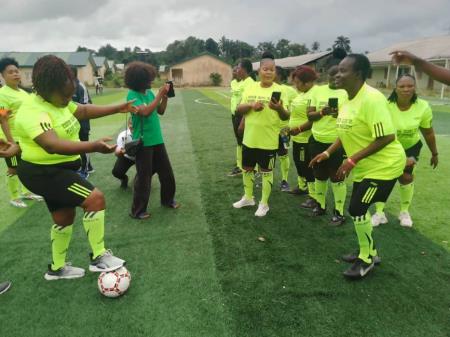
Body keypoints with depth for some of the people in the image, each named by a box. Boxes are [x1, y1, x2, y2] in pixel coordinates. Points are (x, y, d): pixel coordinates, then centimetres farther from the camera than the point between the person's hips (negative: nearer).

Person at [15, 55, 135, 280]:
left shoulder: (56, 101, 4)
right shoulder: (33, 112, -26)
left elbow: (84, 111, 16)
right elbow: (53, 145, -42)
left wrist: (118, 109, 15)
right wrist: (94, 147, -50)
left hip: (57, 169, 10)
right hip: (44, 172, -10)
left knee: (65, 218, 19)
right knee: (95, 198, -17)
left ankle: (57, 268, 37)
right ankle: (98, 257, -3)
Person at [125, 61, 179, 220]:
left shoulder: (149, 92, 6)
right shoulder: (132, 95, -13)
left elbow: (160, 111, 13)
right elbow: (145, 111, -27)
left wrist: (165, 96, -2)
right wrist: (159, 94, -21)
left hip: (157, 139, 7)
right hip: (143, 142, -7)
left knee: (167, 171, 15)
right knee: (144, 176, 0)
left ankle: (168, 199, 35)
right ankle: (138, 211, 14)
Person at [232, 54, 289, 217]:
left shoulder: (279, 90, -6)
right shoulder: (250, 88, 3)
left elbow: (286, 117, -8)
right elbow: (239, 110, 3)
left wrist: (279, 108, -29)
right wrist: (251, 105, -16)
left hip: (268, 140, -4)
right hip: (249, 138, 4)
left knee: (266, 171, 7)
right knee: (247, 168, 16)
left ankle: (264, 203, 22)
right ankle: (248, 197, 36)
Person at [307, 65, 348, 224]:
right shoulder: (318, 90, 6)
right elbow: (310, 115, 4)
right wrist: (322, 112, -17)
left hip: (337, 142, -4)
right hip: (317, 140, 4)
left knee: (337, 177, 2)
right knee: (319, 175, 15)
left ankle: (339, 211, 15)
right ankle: (320, 205, 34)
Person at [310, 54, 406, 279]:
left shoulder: (372, 99, -26)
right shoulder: (349, 99, 4)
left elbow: (387, 137, -29)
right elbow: (348, 133, 14)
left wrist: (352, 160, -27)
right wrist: (327, 153, 5)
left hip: (383, 166, -9)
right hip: (364, 167, 9)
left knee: (357, 209, -8)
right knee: (359, 209, 15)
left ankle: (366, 259, 14)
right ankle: (369, 252, 35)